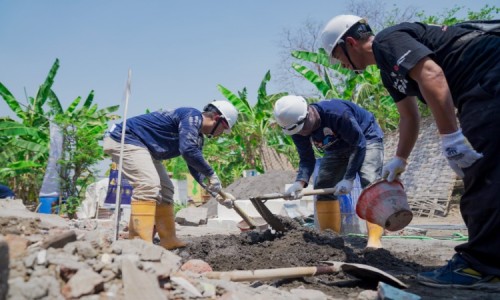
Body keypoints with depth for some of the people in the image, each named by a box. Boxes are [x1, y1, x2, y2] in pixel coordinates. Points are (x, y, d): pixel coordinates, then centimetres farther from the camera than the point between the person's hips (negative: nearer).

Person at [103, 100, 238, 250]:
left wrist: (216, 193, 11)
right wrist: (212, 174, -23)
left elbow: (196, 168, 18)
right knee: (149, 184, -25)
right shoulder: (193, 116, -18)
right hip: (125, 139, -11)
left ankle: (168, 241, 12)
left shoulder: (197, 137, 12)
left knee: (165, 189, 9)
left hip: (144, 147, 11)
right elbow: (188, 150, -33)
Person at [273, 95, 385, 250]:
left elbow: (359, 145, -31)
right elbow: (307, 159, -13)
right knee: (323, 187, -4)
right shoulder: (297, 129, -20)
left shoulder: (337, 113, -39)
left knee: (370, 182, -26)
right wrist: (300, 182, -33)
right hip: (337, 149, 6)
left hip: (366, 138, -6)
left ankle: (374, 239, -26)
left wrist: (348, 178, -37)